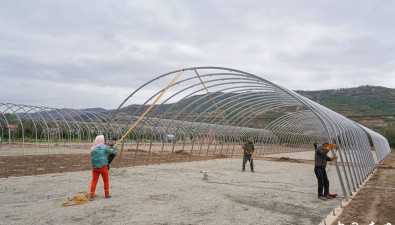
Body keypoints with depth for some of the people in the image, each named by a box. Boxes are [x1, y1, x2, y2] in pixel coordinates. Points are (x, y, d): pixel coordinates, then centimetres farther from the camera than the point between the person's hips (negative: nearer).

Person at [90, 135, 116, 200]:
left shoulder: (92, 148, 4)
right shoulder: (103, 147, -11)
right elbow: (110, 151, 2)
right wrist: (114, 151, 27)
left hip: (94, 167, 4)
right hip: (103, 166, -4)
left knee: (94, 181, 9)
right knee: (106, 181, 11)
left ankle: (91, 196, 6)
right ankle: (107, 194, 19)